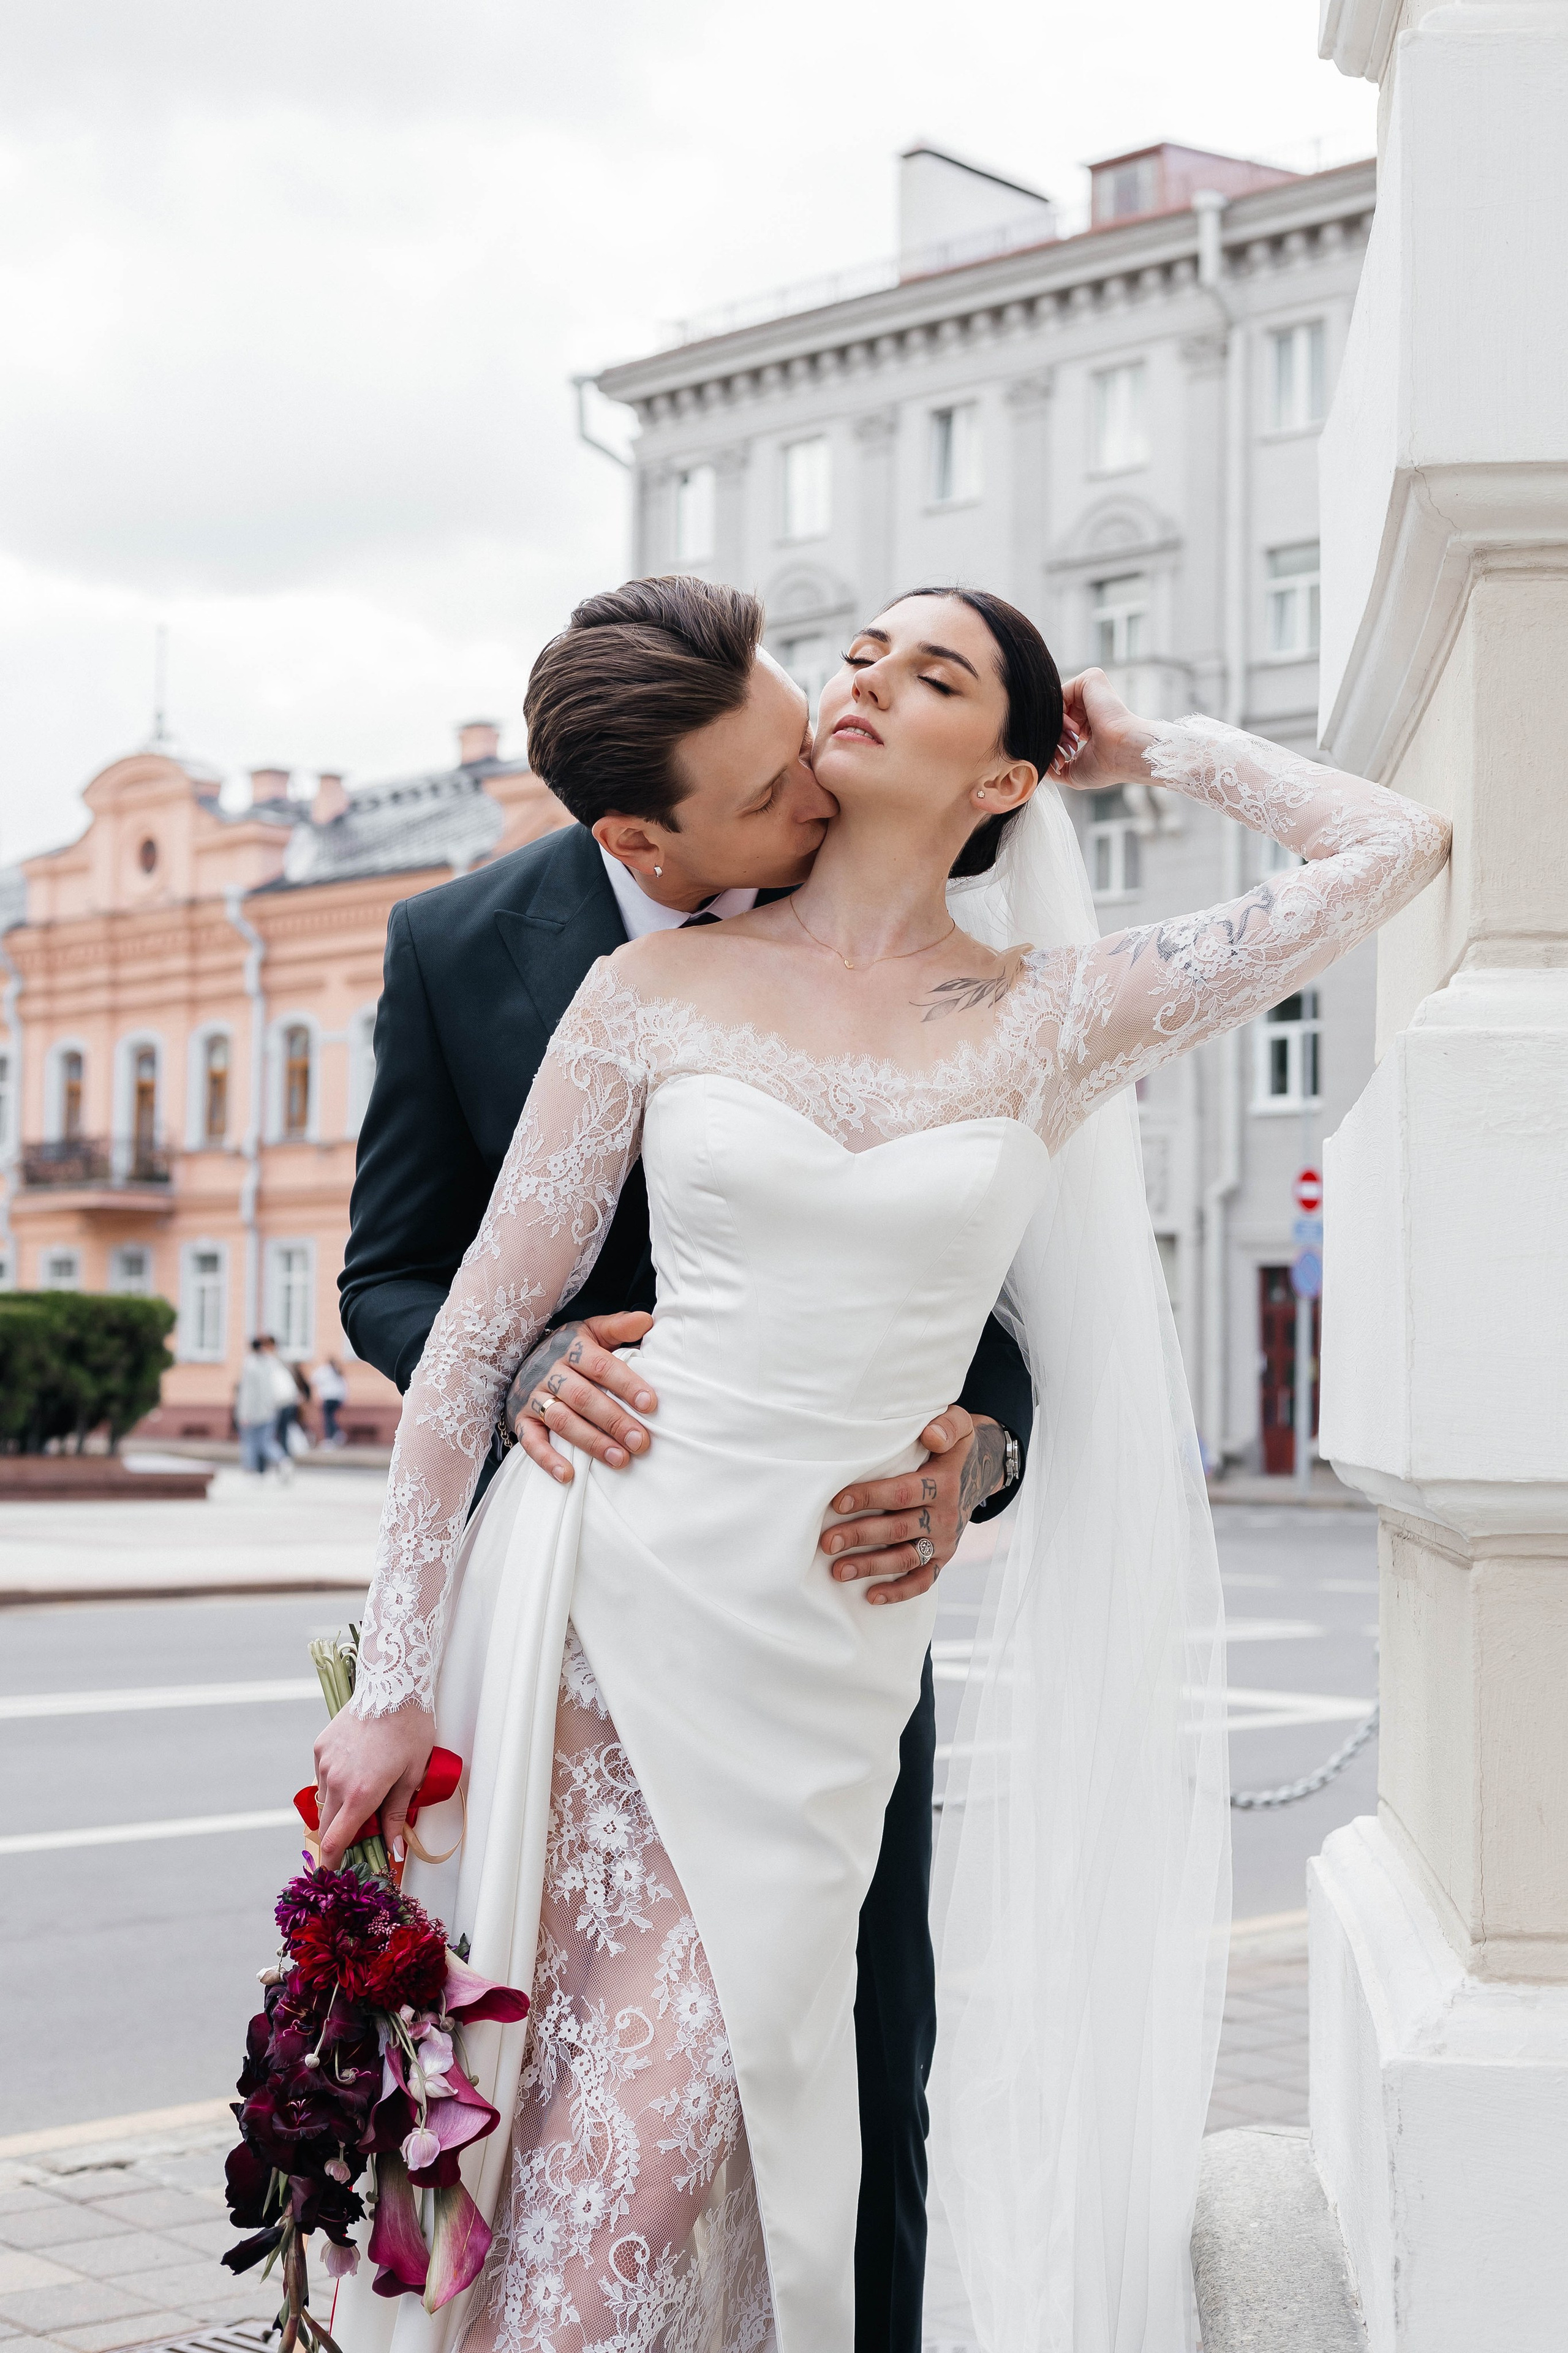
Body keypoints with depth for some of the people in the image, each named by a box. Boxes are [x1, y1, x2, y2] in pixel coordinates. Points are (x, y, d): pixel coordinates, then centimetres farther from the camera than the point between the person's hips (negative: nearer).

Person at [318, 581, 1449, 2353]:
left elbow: (1395, 846, 6)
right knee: (575, 2193, -3)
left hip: (821, 1673, 1)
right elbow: (478, 1329, 4)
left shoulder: (1052, 1017, 6)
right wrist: (394, 1683, 0)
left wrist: (1145, 750, 14)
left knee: (650, 2174, -4)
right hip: (595, 1593, 0)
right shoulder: (659, 990, 4)